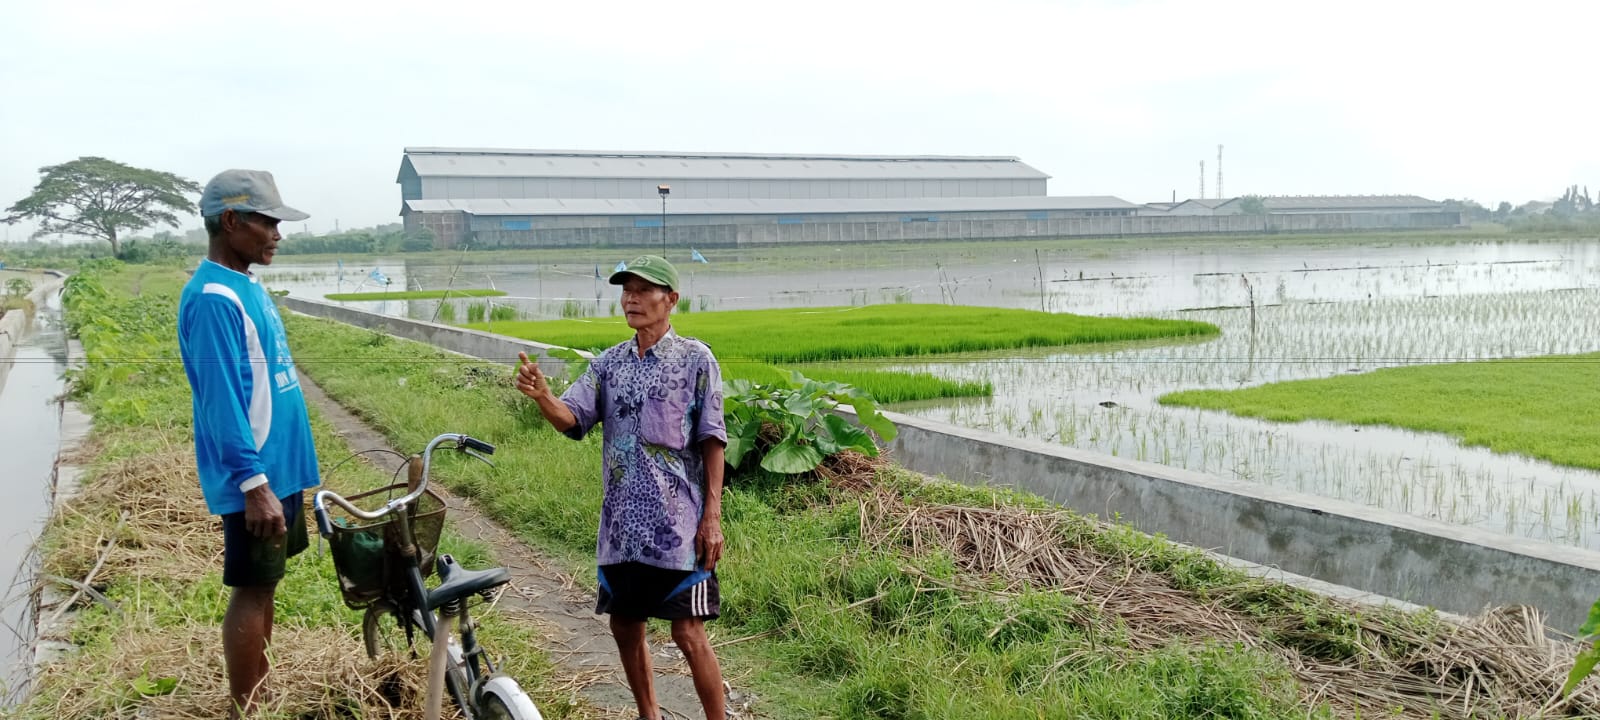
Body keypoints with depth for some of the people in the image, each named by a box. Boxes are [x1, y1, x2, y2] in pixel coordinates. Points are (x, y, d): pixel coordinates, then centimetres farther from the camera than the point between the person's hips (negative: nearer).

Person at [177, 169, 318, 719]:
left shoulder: (247, 287, 10)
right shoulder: (214, 298, -20)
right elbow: (222, 400, -23)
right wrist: (253, 484, -24)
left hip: (279, 467, 9)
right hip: (256, 474, -9)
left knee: (264, 585, 16)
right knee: (252, 590, 0)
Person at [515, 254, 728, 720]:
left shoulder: (696, 359, -4)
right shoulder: (609, 363, 9)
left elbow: (712, 442, -5)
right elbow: (572, 418, -3)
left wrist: (713, 516, -9)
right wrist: (542, 397, -25)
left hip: (678, 525, -5)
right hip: (622, 524, 5)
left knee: (688, 634, -5)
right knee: (625, 626, 14)